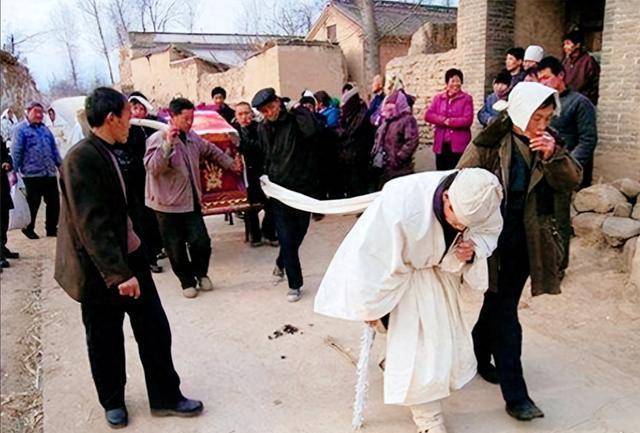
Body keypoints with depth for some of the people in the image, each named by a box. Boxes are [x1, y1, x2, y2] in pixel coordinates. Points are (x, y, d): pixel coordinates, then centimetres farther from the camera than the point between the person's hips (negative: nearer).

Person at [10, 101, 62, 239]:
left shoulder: (45, 129, 15)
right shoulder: (20, 129, -4)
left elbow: (54, 149, 18)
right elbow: (16, 152, -9)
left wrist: (60, 165, 14)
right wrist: (14, 170, -12)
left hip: (50, 173, 6)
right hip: (32, 174, -6)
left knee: (54, 202, 9)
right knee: (32, 204, 5)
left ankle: (51, 228, 23)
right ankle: (28, 229, 25)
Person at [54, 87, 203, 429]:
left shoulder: (106, 153, 8)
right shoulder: (81, 158, -20)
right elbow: (91, 223, -25)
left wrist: (128, 265, 17)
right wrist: (118, 273, -27)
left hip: (129, 258, 8)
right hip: (102, 269, -8)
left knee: (154, 330, 11)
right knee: (105, 342, 13)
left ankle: (165, 397, 26)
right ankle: (113, 402, 35)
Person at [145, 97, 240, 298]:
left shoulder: (193, 138, 5)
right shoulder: (158, 139, -14)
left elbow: (211, 150, 24)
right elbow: (152, 168, -26)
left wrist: (230, 163, 31)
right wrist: (168, 144, -34)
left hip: (191, 201, 5)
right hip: (168, 204, -5)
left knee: (201, 242, 2)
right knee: (176, 248, 6)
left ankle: (201, 273, 29)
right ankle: (187, 281, 26)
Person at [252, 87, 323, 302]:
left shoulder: (296, 119, -8)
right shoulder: (263, 128, 7)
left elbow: (315, 129, -29)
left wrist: (298, 109, -18)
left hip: (303, 187, -2)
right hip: (278, 188, 2)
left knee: (298, 232, 14)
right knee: (286, 237, -1)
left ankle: (281, 263, 43)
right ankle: (295, 284, 12)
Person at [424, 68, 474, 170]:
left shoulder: (466, 98, 1)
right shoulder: (438, 98, 11)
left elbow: (468, 120, -9)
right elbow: (428, 115, -1)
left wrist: (449, 121, -12)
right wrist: (443, 120, -14)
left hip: (459, 145, -3)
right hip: (441, 144, 3)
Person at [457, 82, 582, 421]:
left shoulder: (548, 143, 4)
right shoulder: (490, 142, -13)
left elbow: (572, 181, -3)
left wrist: (554, 156, -21)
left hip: (529, 242, 5)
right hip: (494, 239, -5)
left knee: (498, 303, 19)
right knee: (504, 312, -3)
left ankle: (480, 354, 42)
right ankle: (514, 394, 5)